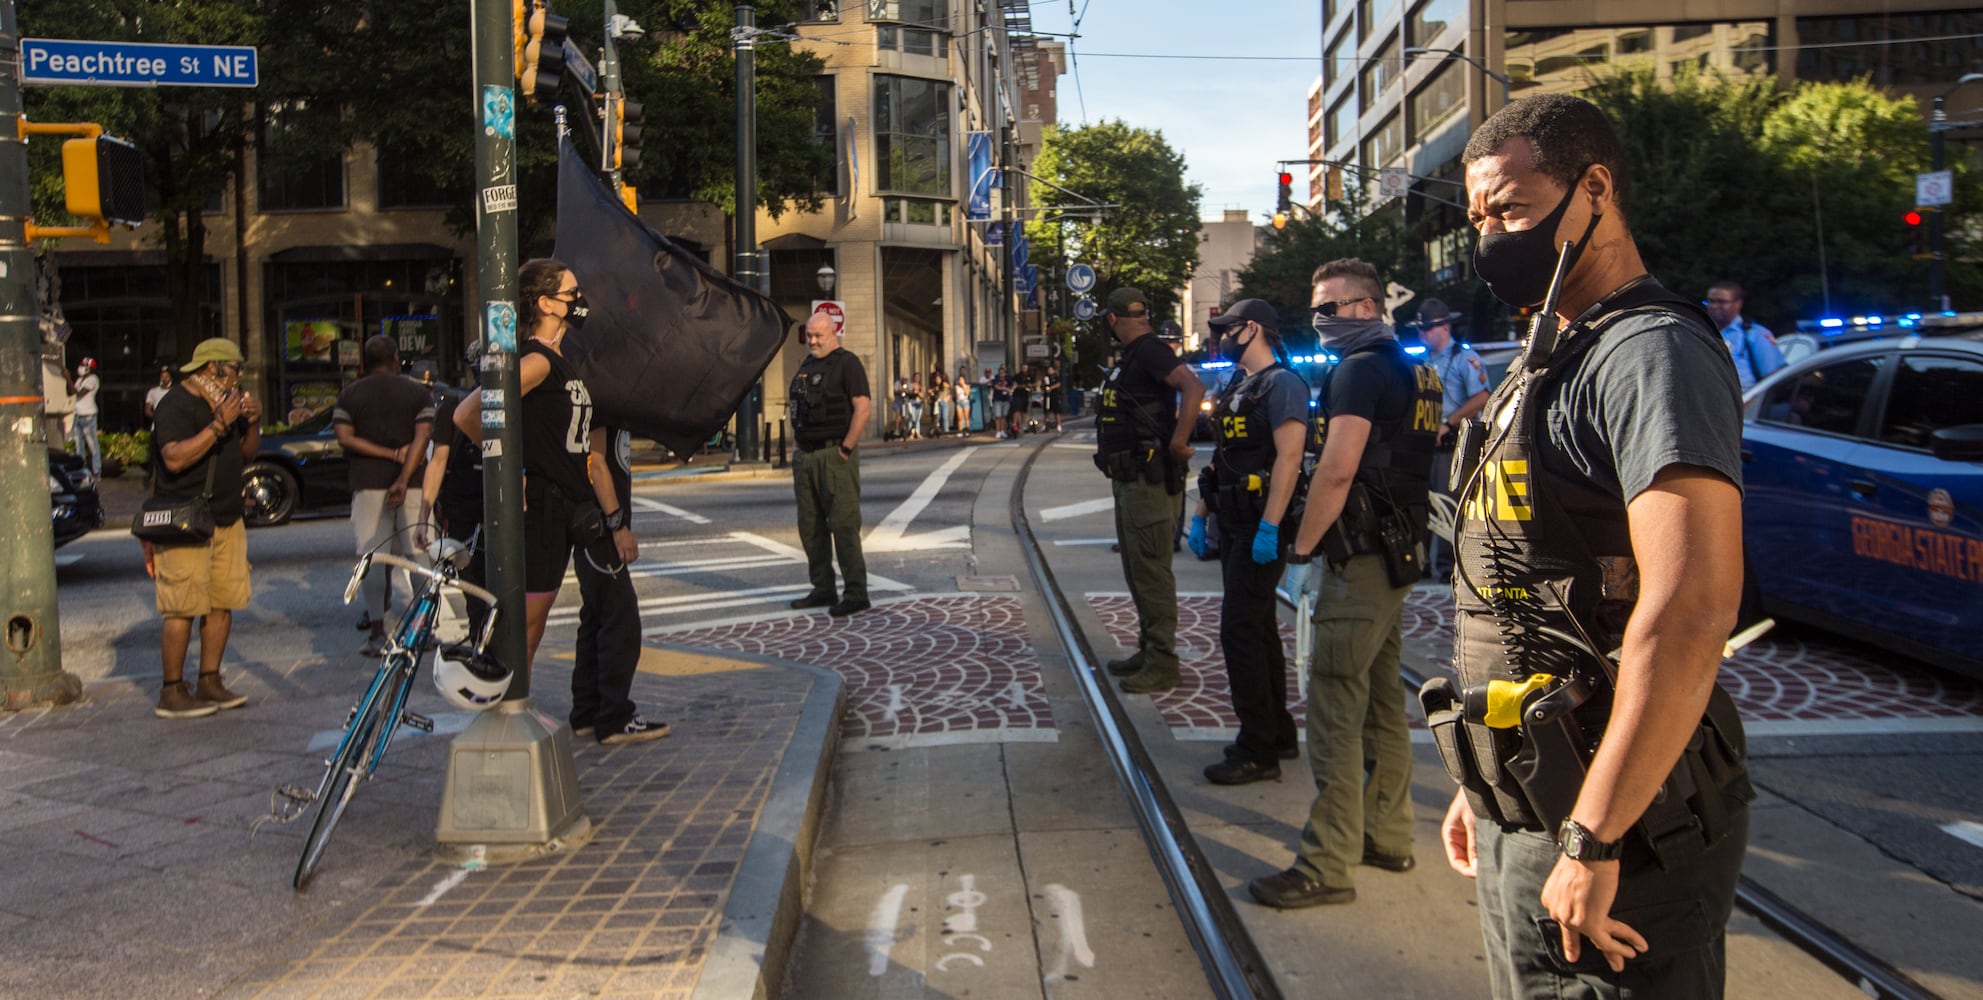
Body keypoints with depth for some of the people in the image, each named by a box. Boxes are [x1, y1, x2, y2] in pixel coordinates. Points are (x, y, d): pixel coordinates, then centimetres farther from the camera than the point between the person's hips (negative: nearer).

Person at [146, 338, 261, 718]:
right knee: (182, 610, -7)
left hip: (227, 519, 9)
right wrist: (218, 424, -25)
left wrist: (253, 423, 2)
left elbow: (245, 454, 21)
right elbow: (175, 458, -24)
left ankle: (209, 683, 16)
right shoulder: (176, 405, -11)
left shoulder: (224, 403, 16)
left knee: (223, 605, 8)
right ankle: (171, 693, -1)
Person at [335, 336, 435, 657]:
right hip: (410, 484, 0)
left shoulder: (350, 394, 6)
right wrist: (404, 477, -17)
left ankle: (378, 633, -1)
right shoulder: (418, 393, 3)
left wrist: (390, 454, -7)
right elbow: (423, 436, -10)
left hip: (368, 484, 0)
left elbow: (344, 437, -6)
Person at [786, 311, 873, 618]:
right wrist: (798, 448, 14)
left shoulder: (846, 362, -7)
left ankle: (856, 594, -4)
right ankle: (823, 590, 19)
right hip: (804, 456, 9)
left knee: (844, 525, -8)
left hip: (834, 456, -8)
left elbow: (863, 407, -16)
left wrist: (845, 449, -17)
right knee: (810, 526, 11)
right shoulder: (807, 365, 17)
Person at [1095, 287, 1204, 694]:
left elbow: (1193, 387, -29)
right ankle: (1148, 649, 26)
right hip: (1128, 478, 11)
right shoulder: (1129, 357, 16)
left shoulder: (1149, 351, -14)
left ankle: (1162, 662, -2)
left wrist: (1179, 442, -28)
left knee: (1151, 570, -7)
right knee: (1137, 569, 17)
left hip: (1149, 479, -11)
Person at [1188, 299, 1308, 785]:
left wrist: (1269, 528, -28)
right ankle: (1278, 734, 24)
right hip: (1235, 525, 10)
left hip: (1261, 528, -10)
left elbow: (1288, 457, -23)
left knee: (1240, 631, -10)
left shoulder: (1282, 384, -13)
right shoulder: (1239, 388, 16)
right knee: (1259, 629, 14)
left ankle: (1257, 750, -4)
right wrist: (1199, 516, 17)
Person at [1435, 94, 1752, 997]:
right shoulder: (1548, 364, 15)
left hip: (1616, 829, -9)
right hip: (1524, 817, 9)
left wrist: (1594, 838, -26)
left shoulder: (1651, 353, -16)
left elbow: (1690, 609, -27)